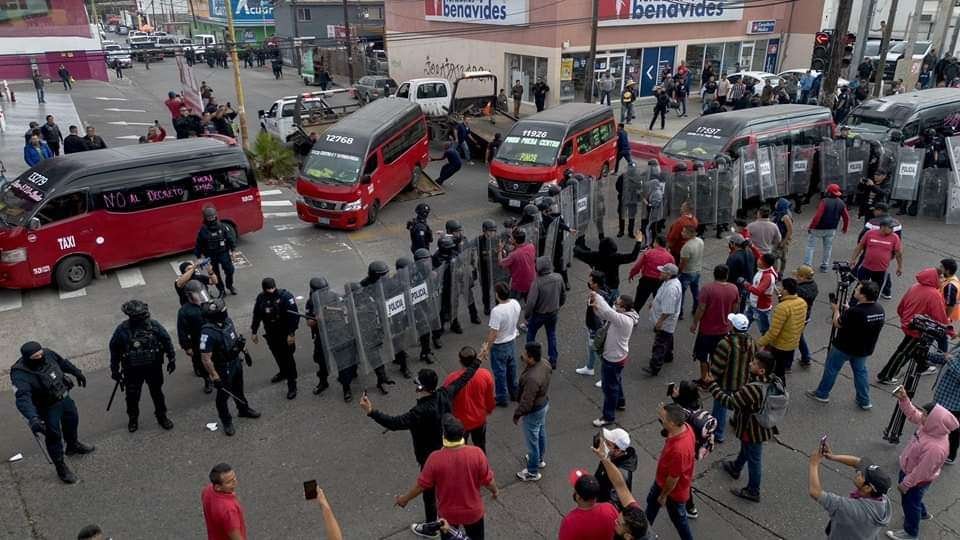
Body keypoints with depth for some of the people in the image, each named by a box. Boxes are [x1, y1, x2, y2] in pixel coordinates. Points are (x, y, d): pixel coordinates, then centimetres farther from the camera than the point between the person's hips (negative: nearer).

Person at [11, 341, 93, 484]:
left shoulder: (47, 354, -16)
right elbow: (22, 398, -45)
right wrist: (33, 418, -59)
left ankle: (73, 445, 58)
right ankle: (61, 468, 26)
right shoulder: (20, 374, -33)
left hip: (65, 397, 7)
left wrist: (77, 373, 20)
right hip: (48, 408, -7)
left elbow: (63, 362, 6)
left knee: (72, 421, 28)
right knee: (54, 437, 6)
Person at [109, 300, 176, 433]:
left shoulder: (154, 325, -15)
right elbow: (114, 349, -2)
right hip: (132, 370, 0)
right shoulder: (122, 329, -15)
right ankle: (133, 419, 40)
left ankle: (161, 416, 36)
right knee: (132, 396, 15)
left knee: (157, 393, 16)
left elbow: (167, 341, -2)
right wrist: (115, 370, 4)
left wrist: (172, 359, 2)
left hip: (154, 367, 0)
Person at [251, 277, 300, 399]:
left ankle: (292, 384, 7)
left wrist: (292, 333, -23)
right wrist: (254, 332, 11)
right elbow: (256, 316, 9)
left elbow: (294, 315, -21)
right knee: (277, 355, 23)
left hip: (285, 334, -6)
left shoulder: (285, 296, -21)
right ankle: (283, 372, 48)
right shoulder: (260, 298, -3)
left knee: (288, 358, -2)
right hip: (271, 334, 6)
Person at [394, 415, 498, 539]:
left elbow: (421, 485, -14)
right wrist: (495, 491, 10)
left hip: (448, 513, 0)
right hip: (473, 511, 0)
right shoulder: (476, 453, -25)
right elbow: (488, 481, -13)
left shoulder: (435, 458, -26)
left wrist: (405, 498, 5)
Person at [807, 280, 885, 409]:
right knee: (860, 371, 24)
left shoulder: (854, 312, -33)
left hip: (844, 347, -6)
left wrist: (836, 310, -1)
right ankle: (864, 401, 32)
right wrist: (848, 311, 5)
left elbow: (837, 324, -17)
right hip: (864, 349, 6)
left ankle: (822, 394, 30)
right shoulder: (880, 309, -10)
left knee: (831, 369, 14)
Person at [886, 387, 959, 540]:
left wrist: (905, 484, -18)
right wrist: (904, 399, -19)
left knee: (910, 503, 18)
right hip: (908, 470, 8)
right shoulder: (933, 426, -21)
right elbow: (912, 414, -2)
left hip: (917, 480, -8)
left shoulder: (935, 448, -44)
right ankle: (922, 513, 63)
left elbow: (922, 471, -31)